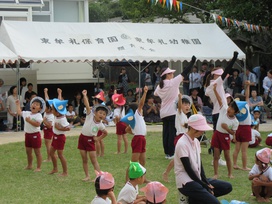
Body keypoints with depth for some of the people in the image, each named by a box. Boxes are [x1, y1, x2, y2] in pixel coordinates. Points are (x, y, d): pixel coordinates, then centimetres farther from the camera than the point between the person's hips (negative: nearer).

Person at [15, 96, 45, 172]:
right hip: (27, 134, 7)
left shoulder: (38, 115, -14)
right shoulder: (26, 113, 6)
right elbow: (19, 112, 25)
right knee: (28, 151, 17)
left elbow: (37, 124, -27)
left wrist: (29, 121, -27)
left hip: (35, 135, -7)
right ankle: (29, 165, 32)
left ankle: (38, 167, 8)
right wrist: (18, 104, 30)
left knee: (37, 152, 2)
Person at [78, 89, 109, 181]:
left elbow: (105, 133, 13)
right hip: (82, 138, 1)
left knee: (94, 160, -5)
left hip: (90, 140, -1)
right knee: (84, 159, 6)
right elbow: (87, 105, -17)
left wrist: (98, 138, 4)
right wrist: (84, 95, -26)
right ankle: (87, 176, 17)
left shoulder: (101, 125, -5)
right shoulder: (90, 115, -8)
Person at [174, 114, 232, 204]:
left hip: (197, 179, 9)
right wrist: (204, 186, -14)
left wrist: (206, 182, -4)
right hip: (186, 183, -9)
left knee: (227, 187, 2)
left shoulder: (196, 142, 10)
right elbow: (188, 169, -17)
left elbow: (199, 164, 10)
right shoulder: (182, 144, -17)